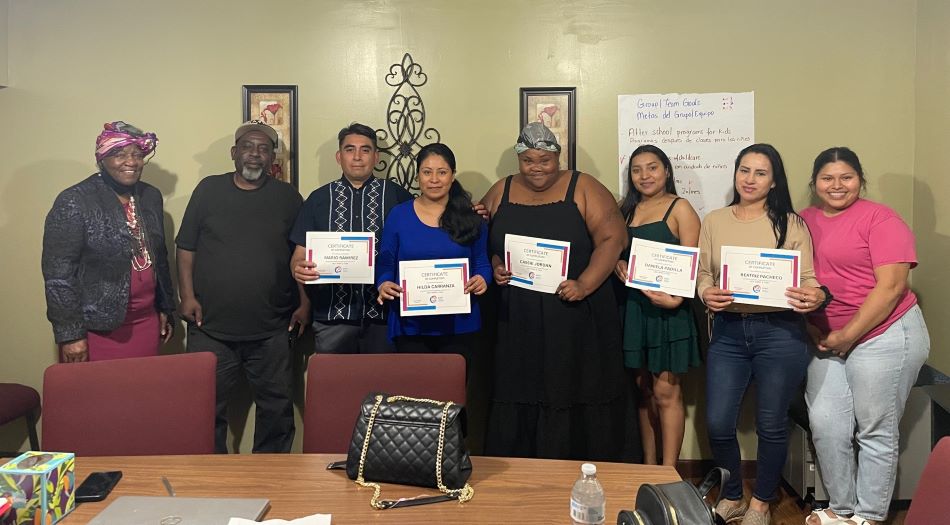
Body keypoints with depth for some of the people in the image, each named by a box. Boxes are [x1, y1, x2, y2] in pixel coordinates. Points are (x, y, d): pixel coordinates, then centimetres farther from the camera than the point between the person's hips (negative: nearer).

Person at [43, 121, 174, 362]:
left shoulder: (151, 196, 8)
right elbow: (58, 272, -13)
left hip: (146, 323, 5)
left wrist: (166, 309, 16)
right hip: (98, 327, -5)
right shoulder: (74, 202, -11)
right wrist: (70, 333, -15)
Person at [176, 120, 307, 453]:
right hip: (210, 326, 0)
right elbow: (186, 248, 6)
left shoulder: (288, 197, 7)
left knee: (277, 406, 7)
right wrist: (187, 296, -3)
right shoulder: (209, 189, 6)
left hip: (271, 329, 1)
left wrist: (304, 303, 2)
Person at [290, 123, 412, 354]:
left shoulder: (397, 195, 4)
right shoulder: (318, 199, 9)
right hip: (332, 314, 1)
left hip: (382, 315, -1)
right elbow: (300, 254, 7)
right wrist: (299, 269, -13)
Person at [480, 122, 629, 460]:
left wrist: (585, 284, -18)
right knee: (516, 401, 6)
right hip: (517, 321, 3)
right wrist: (495, 266, -5)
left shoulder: (583, 189, 0)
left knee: (574, 400, 2)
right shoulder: (500, 192, 10)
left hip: (577, 320, -2)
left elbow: (612, 238, -7)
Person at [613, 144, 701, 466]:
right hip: (633, 307, 6)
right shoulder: (628, 210, 16)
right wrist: (618, 265, -5)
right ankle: (648, 467, 21)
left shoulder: (679, 208, -3)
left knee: (666, 391, -4)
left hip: (666, 308, -6)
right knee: (644, 390, 11)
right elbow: (616, 252, 18)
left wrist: (675, 298, -25)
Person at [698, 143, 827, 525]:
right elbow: (701, 274, 5)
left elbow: (808, 278, -1)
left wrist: (814, 297, -23)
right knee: (718, 423, 2)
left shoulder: (791, 224, 1)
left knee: (771, 424, 9)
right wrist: (707, 294, -17)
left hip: (780, 332, -2)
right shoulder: (714, 222, 8)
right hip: (728, 332, 2)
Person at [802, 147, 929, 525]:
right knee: (824, 424, 4)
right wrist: (814, 330, -2)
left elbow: (891, 286, -14)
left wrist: (849, 335, -14)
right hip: (827, 340, 5)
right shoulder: (803, 222, 8)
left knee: (875, 431, 4)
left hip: (884, 335, -5)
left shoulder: (879, 218, -8)